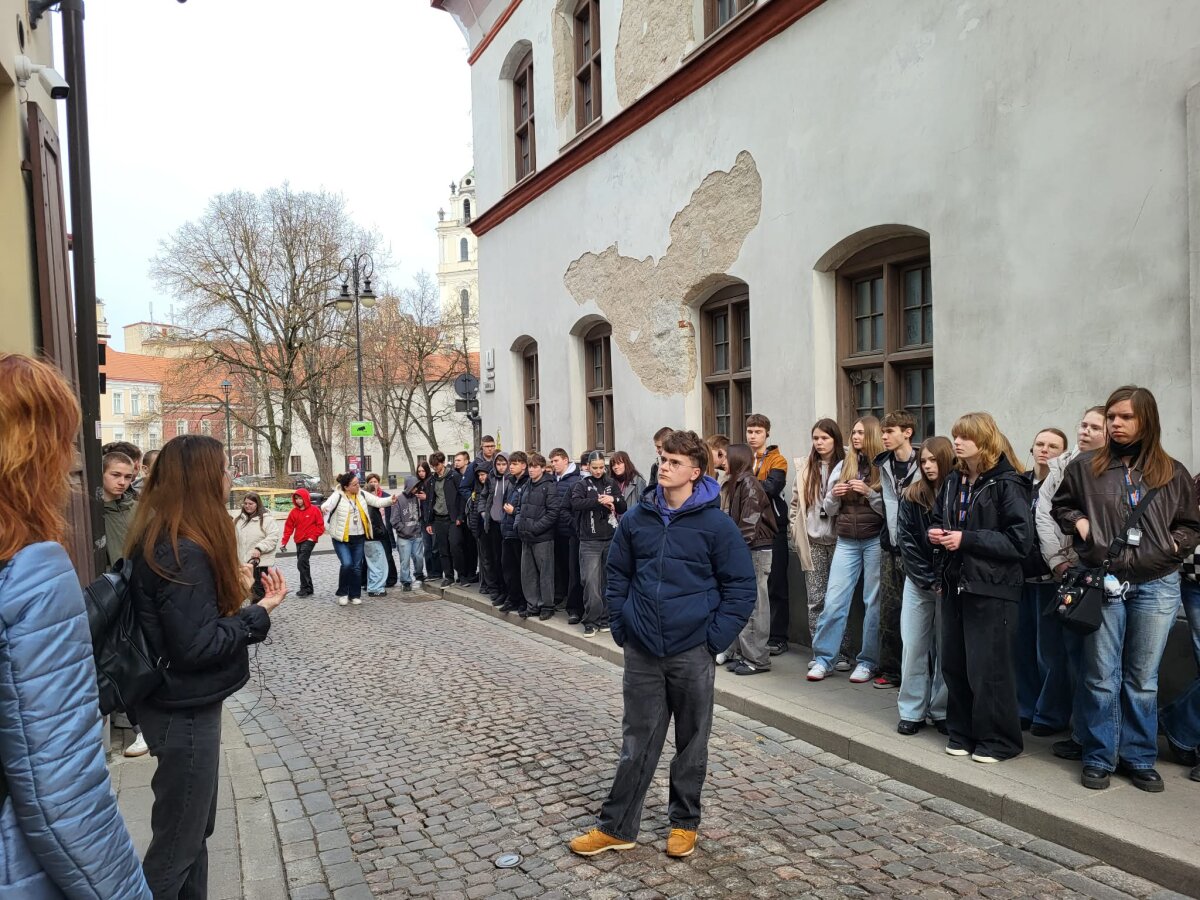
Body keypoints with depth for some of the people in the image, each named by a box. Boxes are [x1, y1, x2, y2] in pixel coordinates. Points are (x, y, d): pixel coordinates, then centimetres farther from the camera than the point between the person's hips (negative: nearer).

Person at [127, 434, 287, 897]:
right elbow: (195, 645, -25)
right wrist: (259, 612, -17)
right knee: (177, 842, 5)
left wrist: (231, 586, 3)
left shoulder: (161, 540, 6)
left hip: (180, 704, 10)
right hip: (186, 711, -10)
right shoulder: (185, 552, -25)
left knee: (195, 828, 22)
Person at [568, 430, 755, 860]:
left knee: (692, 742, 13)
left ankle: (684, 822, 31)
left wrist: (714, 639, -9)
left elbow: (741, 587, -5)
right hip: (641, 652, 2)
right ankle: (616, 827, 22)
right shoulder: (636, 519, 2)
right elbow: (617, 576, 10)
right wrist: (621, 630, 4)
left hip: (692, 653, -2)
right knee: (637, 742, 11)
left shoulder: (716, 524, -9)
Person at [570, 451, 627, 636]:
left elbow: (623, 508, 9)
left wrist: (613, 500, -11)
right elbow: (576, 503, -16)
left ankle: (605, 619, 17)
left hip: (611, 539, 3)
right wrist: (599, 500, -23)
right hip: (590, 540, -3)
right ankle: (591, 622, 0)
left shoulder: (611, 483, 11)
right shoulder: (582, 485, 2)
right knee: (591, 581, -8)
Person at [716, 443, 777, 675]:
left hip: (755, 550, -9)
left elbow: (749, 521, -17)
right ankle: (744, 653, 18)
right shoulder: (734, 484, 16)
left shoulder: (749, 482, -11)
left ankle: (757, 659, 1)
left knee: (754, 605, -4)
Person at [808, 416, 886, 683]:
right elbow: (829, 509, 15)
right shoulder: (843, 466, 10)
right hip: (846, 541, 3)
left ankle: (867, 661, 15)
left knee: (873, 602, 4)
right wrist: (834, 495, -5)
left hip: (875, 541, -3)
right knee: (833, 601, 1)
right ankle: (823, 659, 9)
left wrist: (870, 493, -18)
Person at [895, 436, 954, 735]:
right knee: (913, 645, 2)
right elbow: (906, 541, -2)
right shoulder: (912, 496, 1)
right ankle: (912, 711, 11)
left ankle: (942, 711, 16)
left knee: (946, 646, 6)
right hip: (918, 582, 1)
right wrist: (929, 580, -8)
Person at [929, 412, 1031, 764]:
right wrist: (934, 533, 0)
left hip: (991, 590, -7)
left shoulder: (1007, 484, -12)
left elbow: (1021, 539, -18)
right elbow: (937, 520, 23)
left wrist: (967, 539, -20)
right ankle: (963, 732, 26)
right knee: (953, 663, 12)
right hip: (955, 586, 7)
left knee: (987, 668, -1)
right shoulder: (953, 481, 10)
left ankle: (998, 740, 15)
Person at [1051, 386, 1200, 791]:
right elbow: (1059, 506, 14)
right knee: (1102, 677, 4)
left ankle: (1140, 759, 23)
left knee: (1143, 679, 10)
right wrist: (1079, 523, -4)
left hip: (1157, 585, 1)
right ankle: (1099, 758, 16)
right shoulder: (1085, 467, 1)